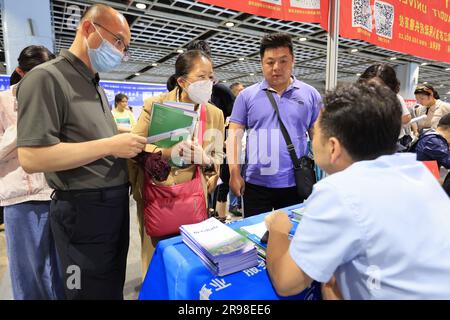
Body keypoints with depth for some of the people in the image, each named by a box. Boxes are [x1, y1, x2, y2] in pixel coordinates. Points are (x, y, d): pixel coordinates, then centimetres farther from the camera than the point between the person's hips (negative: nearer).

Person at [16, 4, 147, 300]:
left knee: (114, 286, 22)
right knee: (94, 292, 9)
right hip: (84, 209, -8)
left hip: (115, 203, 8)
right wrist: (110, 145, -21)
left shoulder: (97, 87, 15)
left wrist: (126, 144, 4)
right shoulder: (46, 78, -13)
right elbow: (31, 158, -23)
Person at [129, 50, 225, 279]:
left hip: (193, 197, 2)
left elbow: (217, 158, 7)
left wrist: (203, 158, -17)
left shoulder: (215, 114, 3)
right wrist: (167, 153, -28)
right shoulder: (154, 105, -6)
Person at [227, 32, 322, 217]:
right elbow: (234, 134, 0)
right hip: (255, 184, 0)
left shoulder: (310, 94, 3)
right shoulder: (246, 96, 1)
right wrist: (234, 174, -7)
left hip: (295, 184, 1)